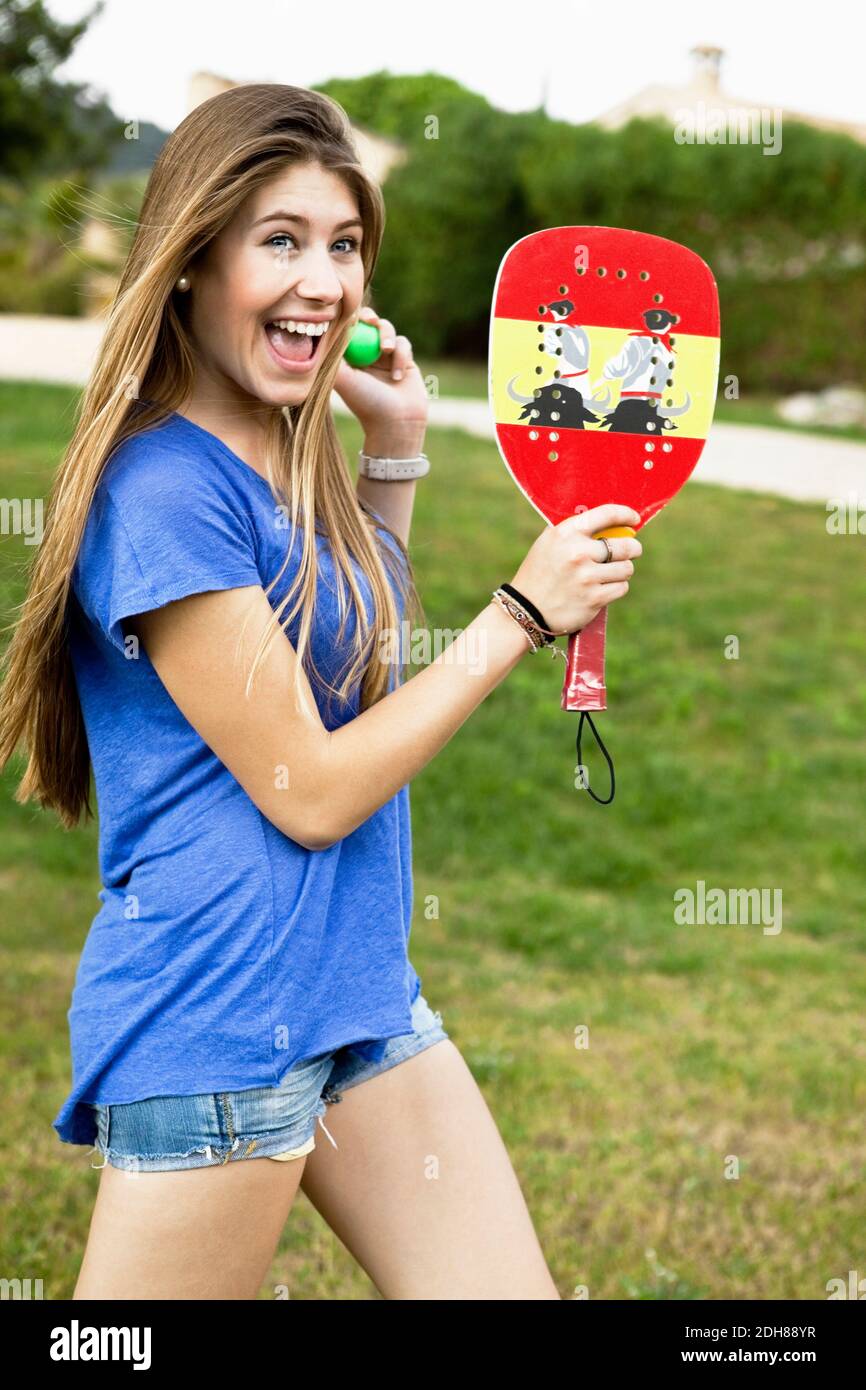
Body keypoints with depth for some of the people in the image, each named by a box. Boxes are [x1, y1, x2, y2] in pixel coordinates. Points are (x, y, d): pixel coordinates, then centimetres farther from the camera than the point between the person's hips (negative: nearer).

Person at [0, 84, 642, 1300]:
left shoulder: (291, 457, 9)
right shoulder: (163, 487, -17)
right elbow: (307, 790, -17)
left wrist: (398, 445, 15)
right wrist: (522, 612, -11)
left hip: (364, 997, 9)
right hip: (212, 1025, -8)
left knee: (515, 1292, 7)